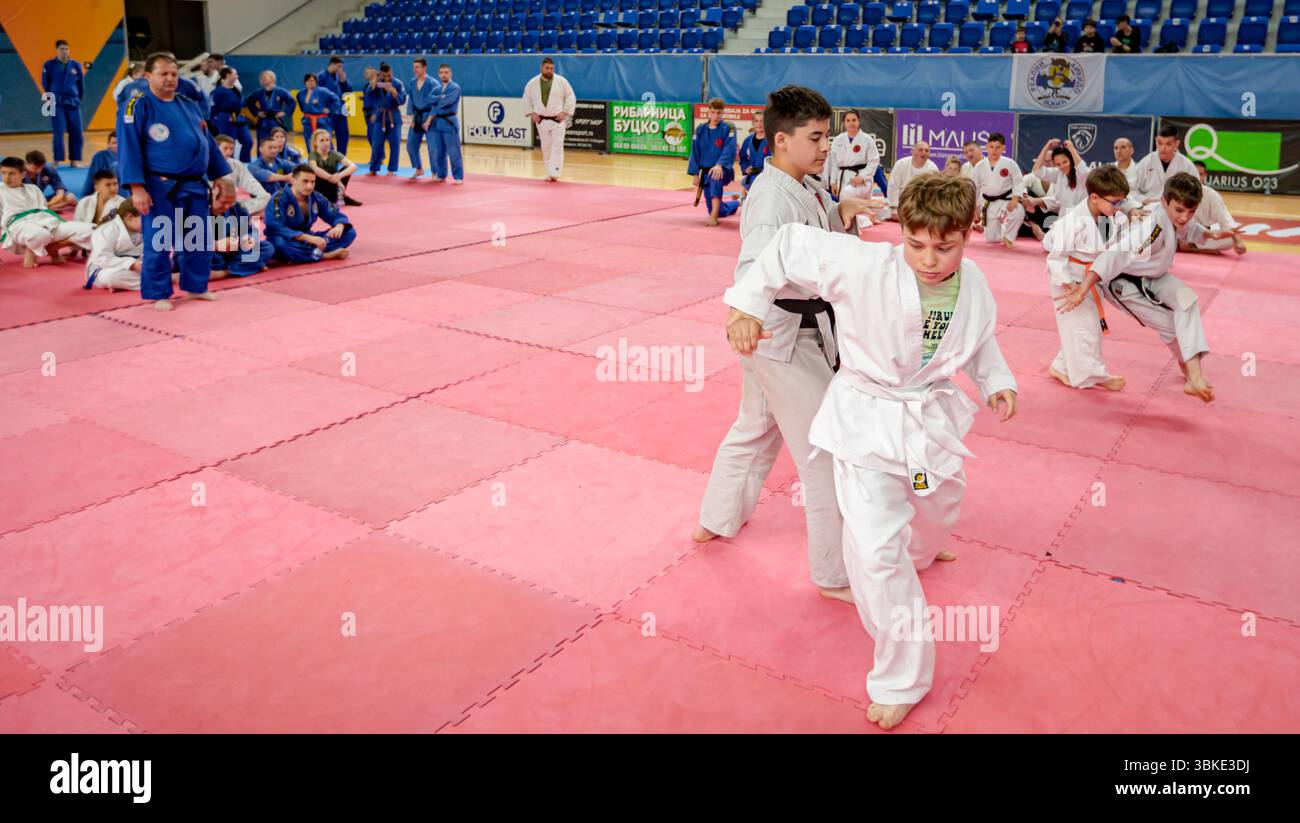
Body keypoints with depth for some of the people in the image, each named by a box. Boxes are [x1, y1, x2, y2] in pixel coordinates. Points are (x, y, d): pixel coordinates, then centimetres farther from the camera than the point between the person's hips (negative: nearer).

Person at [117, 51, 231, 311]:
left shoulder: (189, 105, 12)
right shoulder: (137, 106, -7)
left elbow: (207, 142, 17)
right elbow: (129, 149, -12)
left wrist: (221, 177, 15)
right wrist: (137, 188, -18)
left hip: (195, 185, 6)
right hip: (160, 188, -6)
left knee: (198, 241, 12)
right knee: (159, 243, 0)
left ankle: (196, 287, 27)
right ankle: (159, 294, 12)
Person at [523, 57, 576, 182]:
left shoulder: (561, 81, -6)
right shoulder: (533, 83, 0)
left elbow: (571, 97, -1)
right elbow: (527, 99, 12)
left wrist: (565, 112, -9)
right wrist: (532, 113, 3)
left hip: (558, 120, -2)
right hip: (542, 120, 3)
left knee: (557, 147, -10)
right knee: (546, 147, 9)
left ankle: (554, 174, -12)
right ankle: (550, 173, 19)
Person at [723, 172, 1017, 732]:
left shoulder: (974, 287, -9)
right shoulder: (864, 268, -27)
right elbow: (790, 246, -18)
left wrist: (995, 382, -2)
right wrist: (746, 304, -20)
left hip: (932, 416, 5)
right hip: (867, 420, -5)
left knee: (938, 512, 31)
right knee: (877, 552, -14)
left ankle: (920, 551, 74)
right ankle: (900, 680, 7)